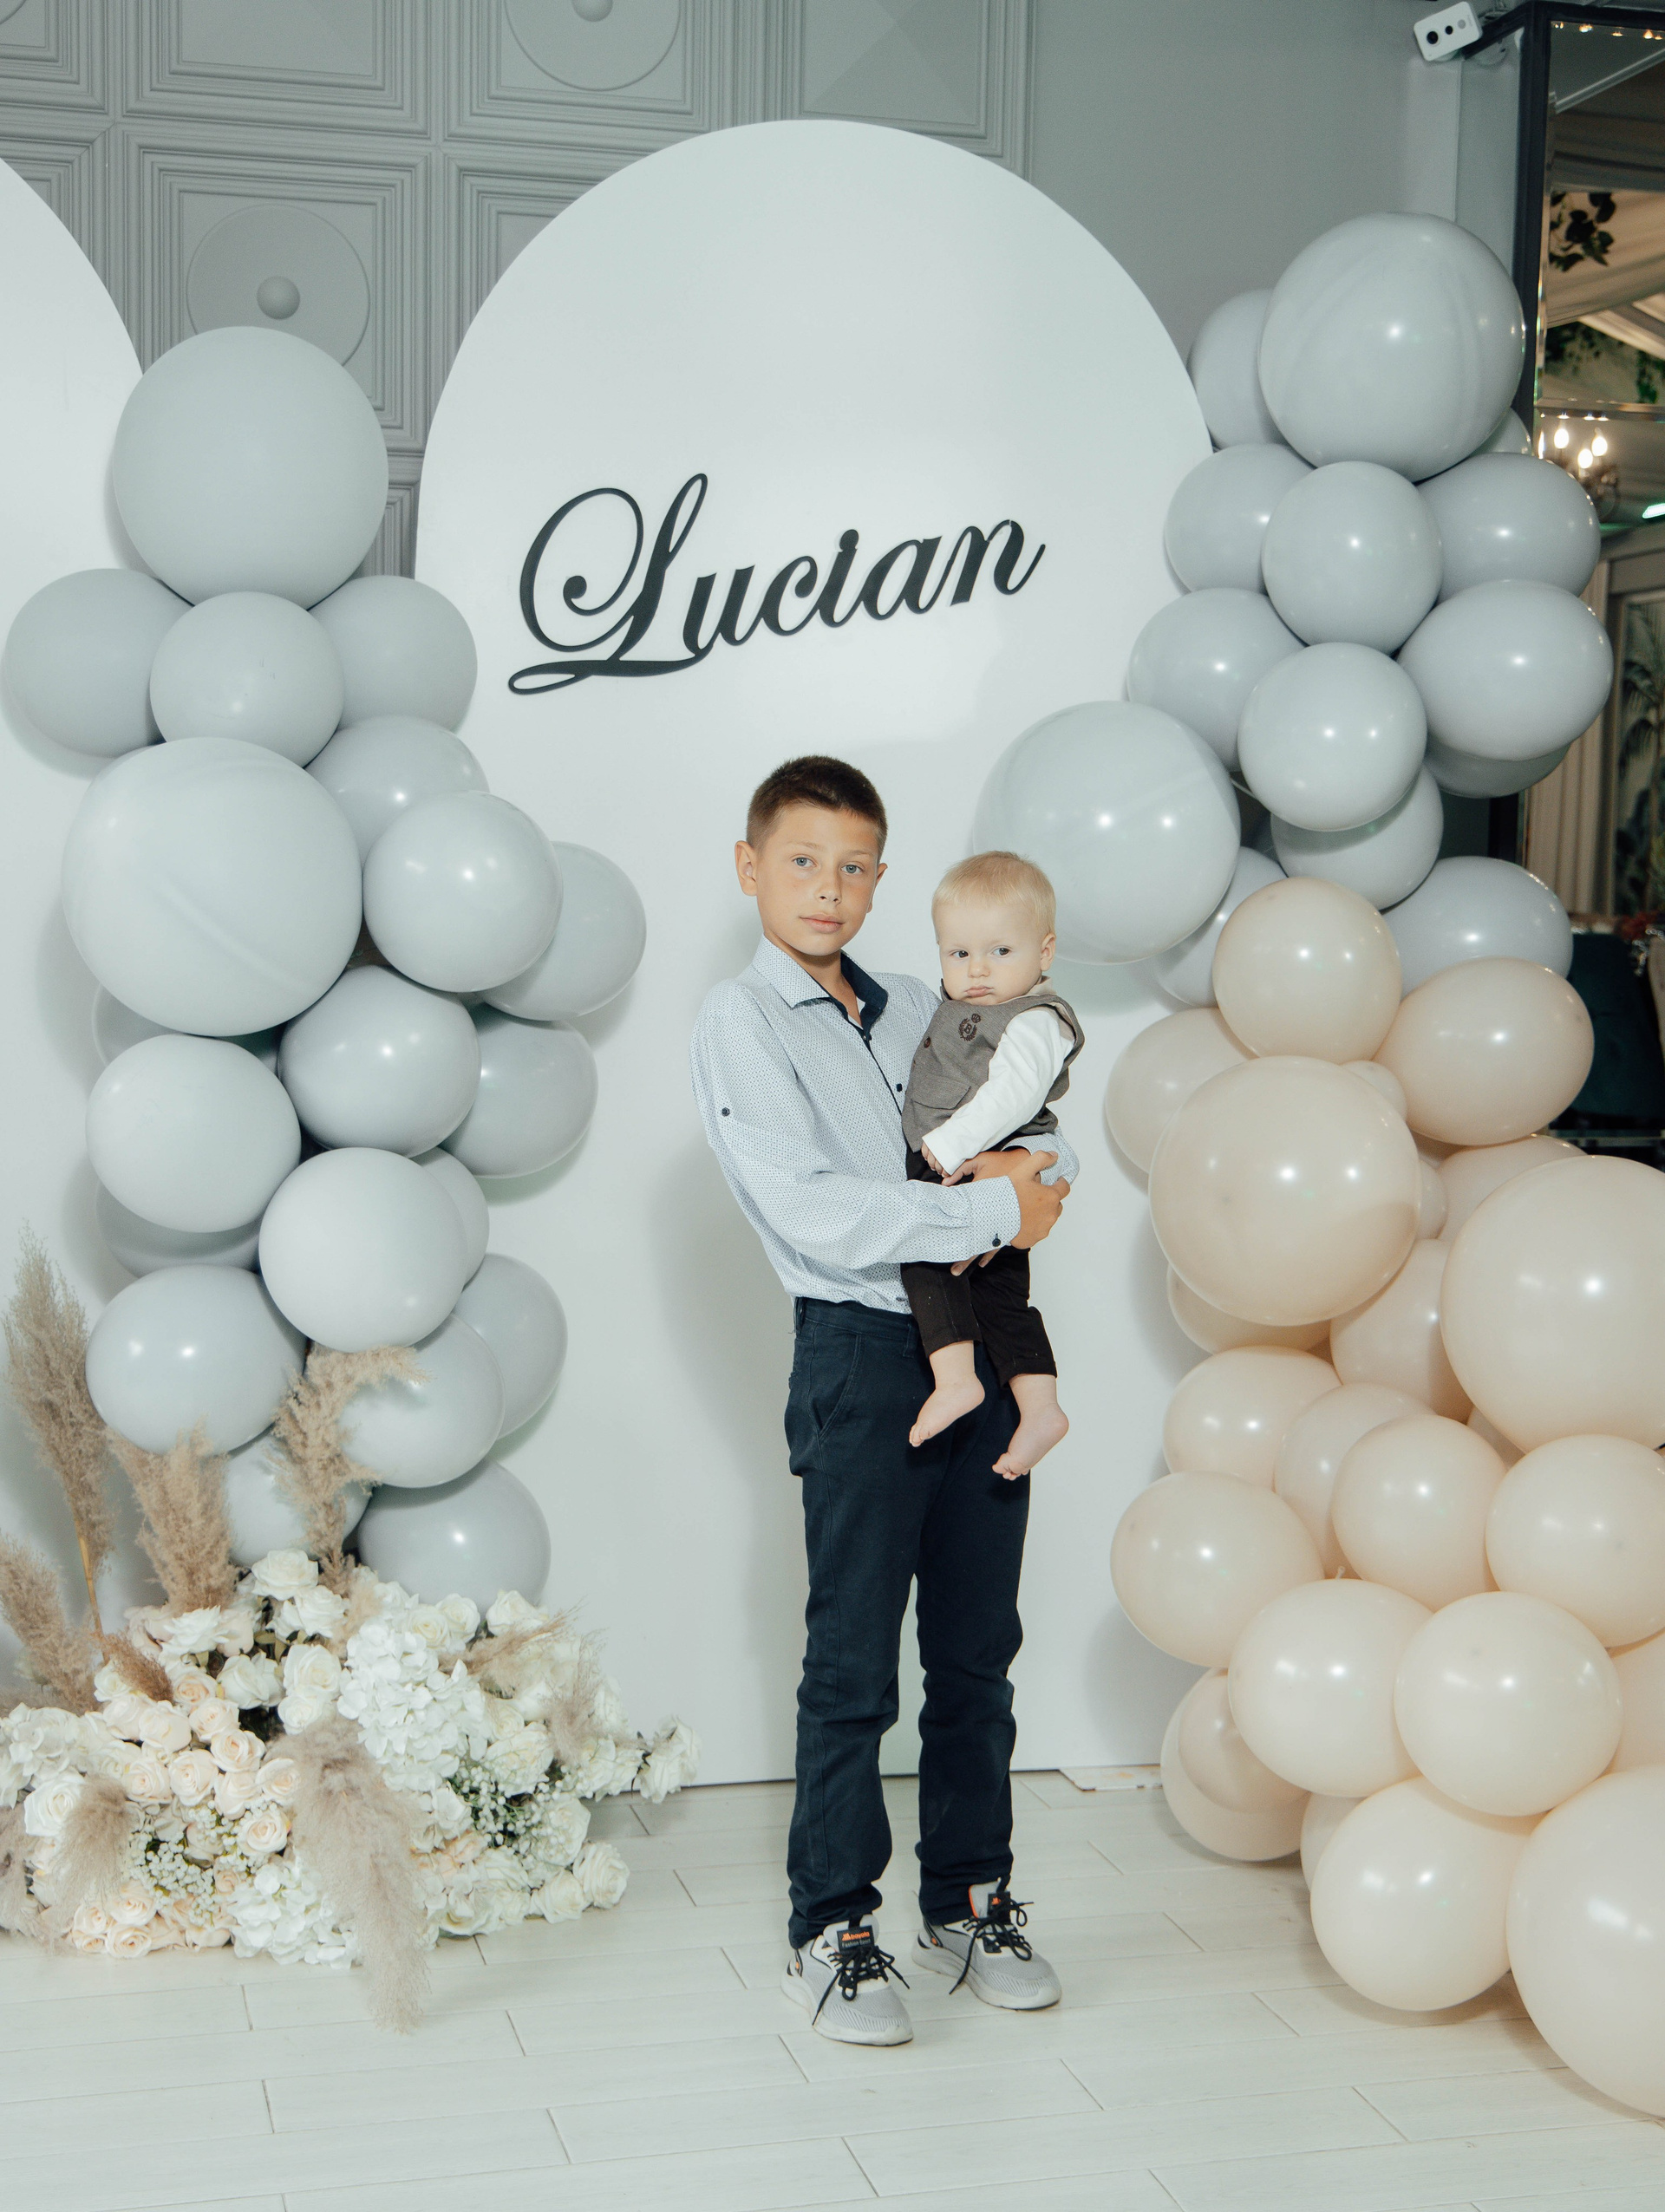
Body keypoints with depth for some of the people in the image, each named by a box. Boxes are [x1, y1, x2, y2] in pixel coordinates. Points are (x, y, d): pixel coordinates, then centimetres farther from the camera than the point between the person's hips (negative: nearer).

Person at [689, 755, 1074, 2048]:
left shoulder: (921, 1012, 15)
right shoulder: (743, 1022, -5)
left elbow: (1048, 1136, 16)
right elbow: (816, 1213, -16)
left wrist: (1032, 1177, -8)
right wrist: (988, 1212, -15)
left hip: (979, 1344, 6)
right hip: (863, 1352, -6)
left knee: (979, 1646, 12)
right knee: (853, 1659, 1)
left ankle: (972, 1899, 26)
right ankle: (832, 1928, 14)